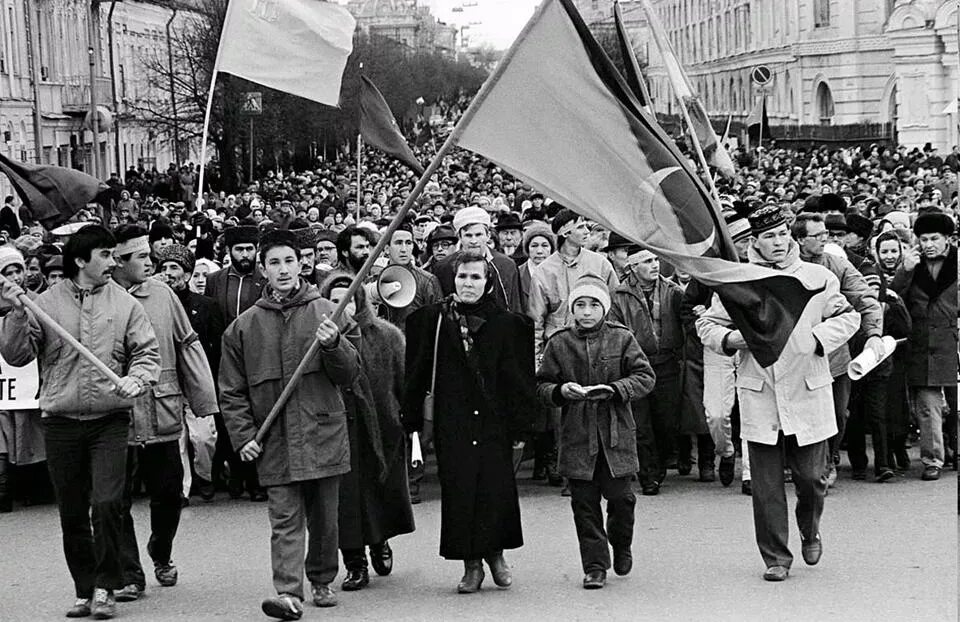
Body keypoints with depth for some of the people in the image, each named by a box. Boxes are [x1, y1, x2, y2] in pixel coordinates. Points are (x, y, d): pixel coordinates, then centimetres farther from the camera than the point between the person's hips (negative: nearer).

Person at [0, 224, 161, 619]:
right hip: (61, 424, 1)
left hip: (110, 421, -1)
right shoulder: (45, 304, 3)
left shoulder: (124, 304, 4)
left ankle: (104, 588, 3)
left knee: (108, 504, -12)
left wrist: (136, 379, -17)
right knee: (72, 513, 8)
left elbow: (148, 353, 3)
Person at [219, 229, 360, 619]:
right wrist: (243, 436, 0)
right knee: (285, 520, -7)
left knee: (323, 518, 10)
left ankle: (321, 581, 28)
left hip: (323, 434, 0)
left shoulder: (324, 312, 4)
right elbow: (232, 390, 9)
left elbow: (350, 374, 1)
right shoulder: (245, 326, 6)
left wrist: (332, 345, -18)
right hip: (275, 441, 0)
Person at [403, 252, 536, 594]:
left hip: (493, 422, 0)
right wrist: (412, 420, 1)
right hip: (451, 422, 0)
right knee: (458, 491, 0)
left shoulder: (505, 324, 1)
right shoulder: (434, 319, 2)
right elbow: (417, 372, 4)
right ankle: (471, 564, 10)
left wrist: (519, 426, -2)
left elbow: (518, 380, 2)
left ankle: (495, 553, 23)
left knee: (496, 488, 1)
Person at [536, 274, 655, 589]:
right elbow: (542, 386, 7)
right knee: (584, 501, 1)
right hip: (577, 434, 1)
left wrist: (615, 389, -15)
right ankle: (595, 565, 8)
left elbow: (645, 377, 0)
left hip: (616, 432, -1)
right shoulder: (559, 343, 4)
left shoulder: (621, 338, 2)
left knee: (619, 495, 2)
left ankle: (621, 546, 31)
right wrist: (561, 391, -14)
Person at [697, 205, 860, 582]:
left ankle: (810, 532, 35)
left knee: (811, 477, 4)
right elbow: (707, 325, 10)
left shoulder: (818, 278, 3)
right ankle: (776, 558, 12)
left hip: (807, 392, 0)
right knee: (766, 484, 1)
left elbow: (848, 317, 10)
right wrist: (731, 339, -10)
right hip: (759, 396, 0)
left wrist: (817, 339, -7)